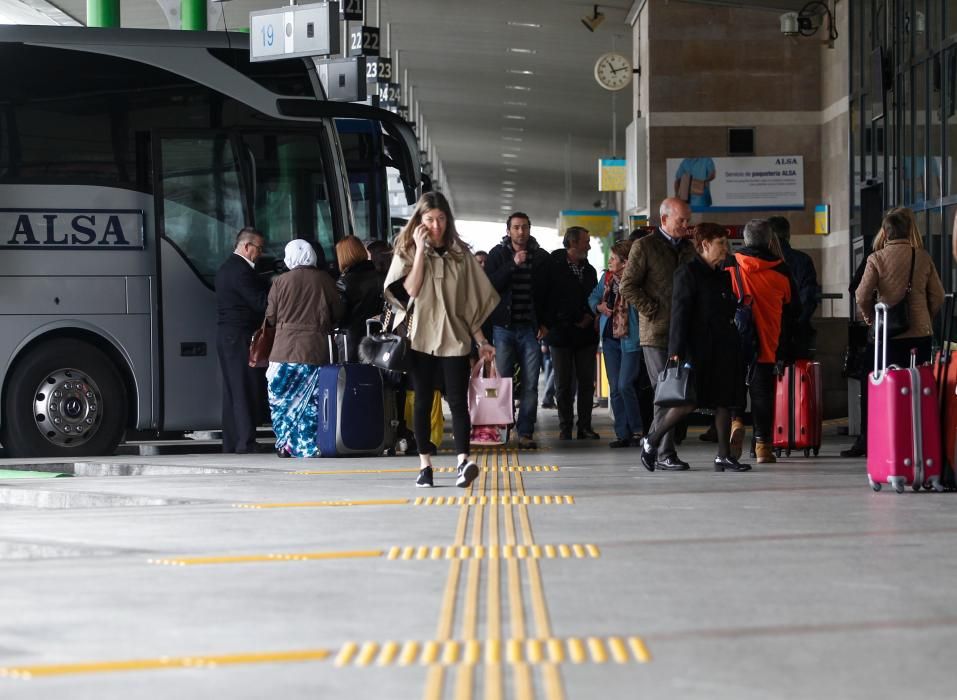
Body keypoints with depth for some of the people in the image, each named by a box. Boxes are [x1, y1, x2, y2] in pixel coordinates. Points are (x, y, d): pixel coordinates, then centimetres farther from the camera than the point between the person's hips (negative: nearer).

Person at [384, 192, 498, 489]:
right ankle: (425, 465, 6)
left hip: (454, 338, 0)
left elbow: (472, 302, 12)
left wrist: (482, 341, 10)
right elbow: (408, 292, -13)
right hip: (421, 338, 0)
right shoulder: (407, 251, 3)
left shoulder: (459, 253, 8)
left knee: (458, 401, -10)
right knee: (423, 402, 3)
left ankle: (463, 461, -22)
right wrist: (420, 251, -14)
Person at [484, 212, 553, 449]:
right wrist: (514, 264, -15)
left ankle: (526, 432, -1)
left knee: (530, 384, -3)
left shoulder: (542, 258, 9)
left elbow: (549, 293, 12)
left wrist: (544, 323, 2)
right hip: (504, 327, -1)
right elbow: (490, 284, -7)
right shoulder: (498, 254, 6)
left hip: (530, 329, 1)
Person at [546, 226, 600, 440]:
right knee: (563, 384, 1)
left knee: (586, 382, 2)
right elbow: (549, 298, -10)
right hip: (561, 333, -4)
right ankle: (565, 428, 7)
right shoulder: (554, 267, -5)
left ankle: (585, 426, 7)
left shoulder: (589, 270, 13)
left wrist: (590, 316, -1)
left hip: (585, 333, 4)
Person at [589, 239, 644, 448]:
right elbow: (593, 298, 19)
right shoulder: (606, 278, 7)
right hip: (610, 338, 7)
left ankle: (637, 430, 3)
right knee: (615, 389, 7)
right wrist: (599, 306, 0)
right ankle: (622, 434, 12)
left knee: (625, 385, -13)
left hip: (630, 339, -7)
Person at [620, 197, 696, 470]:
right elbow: (628, 286, -6)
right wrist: (653, 312, -11)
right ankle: (665, 454, -7)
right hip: (656, 333, -6)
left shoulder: (688, 248, 16)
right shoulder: (644, 246, -2)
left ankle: (653, 445, 18)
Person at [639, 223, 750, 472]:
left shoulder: (723, 275, 17)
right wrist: (677, 351, -19)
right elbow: (679, 314, -12)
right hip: (698, 350, -8)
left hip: (724, 349, 8)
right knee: (689, 401, -10)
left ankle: (724, 456, 8)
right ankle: (651, 441, 7)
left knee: (724, 402, 5)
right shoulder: (688, 273, -6)